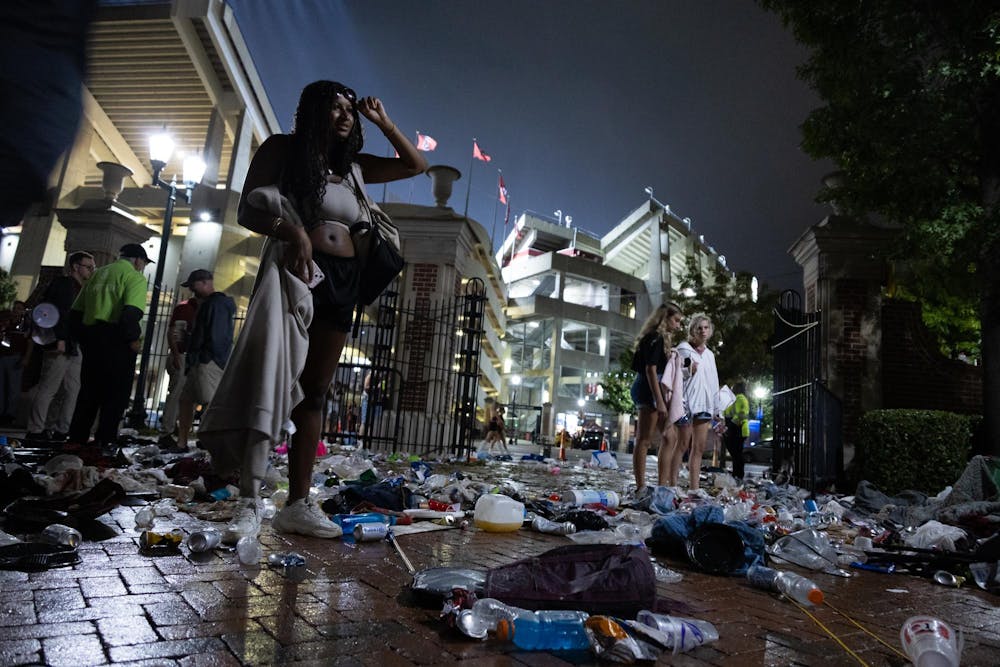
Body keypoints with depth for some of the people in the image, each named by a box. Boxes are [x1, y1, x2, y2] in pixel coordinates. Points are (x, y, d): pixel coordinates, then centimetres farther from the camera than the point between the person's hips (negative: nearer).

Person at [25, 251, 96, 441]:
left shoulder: (81, 290, 20)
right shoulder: (62, 283, -4)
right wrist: (60, 339, -22)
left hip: (75, 348, 8)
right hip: (61, 347, -8)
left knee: (72, 391, 6)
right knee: (48, 390, -4)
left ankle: (61, 430, 10)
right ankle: (35, 431, 2)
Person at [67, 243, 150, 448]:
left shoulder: (98, 273, 19)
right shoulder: (135, 277, -4)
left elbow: (76, 310, 18)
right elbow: (131, 313, -20)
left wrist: (83, 339, 21)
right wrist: (133, 339, -11)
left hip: (90, 338, 7)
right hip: (116, 342, -7)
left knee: (89, 392, 15)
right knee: (116, 393, -1)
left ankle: (77, 439, 19)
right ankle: (104, 441, -3)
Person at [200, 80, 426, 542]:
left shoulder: (354, 166, 21)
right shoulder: (282, 149, 8)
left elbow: (416, 165, 27)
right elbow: (247, 212, 1)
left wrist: (382, 122, 19)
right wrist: (291, 230, -17)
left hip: (342, 280, 5)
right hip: (294, 269, -5)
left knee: (314, 391, 1)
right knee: (272, 379, -17)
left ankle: (298, 504, 4)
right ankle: (249, 504, -12)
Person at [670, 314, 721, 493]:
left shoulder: (709, 354, 19)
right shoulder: (683, 349, 0)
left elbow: (713, 382, 21)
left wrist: (715, 408, 18)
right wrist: (688, 371, -21)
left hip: (704, 404, 6)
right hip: (687, 402, -6)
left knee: (699, 448, 4)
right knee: (683, 445, -7)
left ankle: (695, 488, 7)